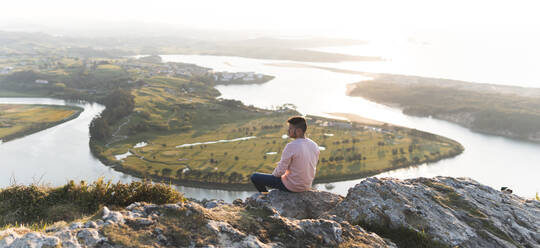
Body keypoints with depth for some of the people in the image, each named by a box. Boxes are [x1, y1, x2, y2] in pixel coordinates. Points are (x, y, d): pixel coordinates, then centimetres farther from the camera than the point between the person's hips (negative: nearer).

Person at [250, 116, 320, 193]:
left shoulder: (291, 147, -27)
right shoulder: (315, 146, -5)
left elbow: (280, 171, -21)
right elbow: (312, 168, 8)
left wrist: (274, 175, 3)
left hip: (290, 185, -7)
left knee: (255, 177, 10)